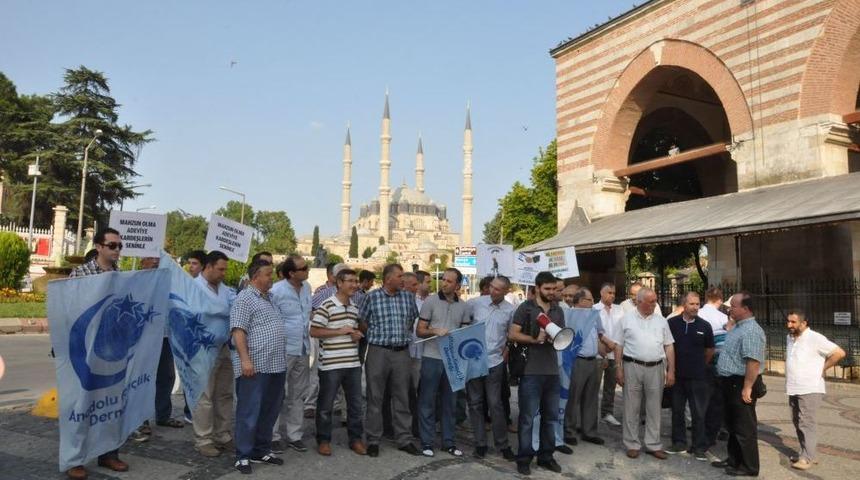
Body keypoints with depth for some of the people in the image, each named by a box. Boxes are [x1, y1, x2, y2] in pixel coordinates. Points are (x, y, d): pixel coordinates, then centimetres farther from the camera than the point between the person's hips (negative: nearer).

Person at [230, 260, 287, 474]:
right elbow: (238, 331, -16)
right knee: (249, 412, 0)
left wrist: (281, 359, 22)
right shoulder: (245, 298, -9)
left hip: (276, 366, 9)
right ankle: (243, 456, 10)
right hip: (255, 367, -9)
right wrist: (245, 360, -23)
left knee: (269, 412, 15)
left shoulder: (269, 298, 18)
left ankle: (262, 451, 26)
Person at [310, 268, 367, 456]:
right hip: (331, 364, -6)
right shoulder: (326, 306, -10)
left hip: (353, 363, 6)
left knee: (355, 403, 12)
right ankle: (323, 440, 22)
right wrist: (340, 331, -18)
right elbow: (314, 331, -13)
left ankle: (355, 438, 26)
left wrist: (357, 334, 3)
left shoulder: (354, 308, 13)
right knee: (325, 405, 7)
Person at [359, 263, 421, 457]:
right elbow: (362, 322, 5)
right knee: (375, 398, 6)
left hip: (401, 352, 3)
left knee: (402, 397, 9)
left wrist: (404, 335, 12)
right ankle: (373, 440, 17)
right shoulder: (373, 296, -4)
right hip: (378, 352, -3)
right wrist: (375, 337, 8)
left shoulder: (408, 296, 5)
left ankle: (404, 439, 20)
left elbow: (413, 320, 17)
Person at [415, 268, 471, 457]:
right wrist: (435, 331, -20)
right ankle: (427, 442, 14)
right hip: (432, 358, -3)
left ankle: (448, 442, 22)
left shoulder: (463, 306, 6)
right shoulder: (430, 301, -3)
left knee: (450, 401, 11)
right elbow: (419, 331, -3)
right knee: (427, 401, 4)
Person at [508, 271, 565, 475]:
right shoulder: (526, 307, -5)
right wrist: (535, 339, -17)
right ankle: (524, 458, 14)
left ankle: (546, 456, 27)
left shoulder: (558, 310, 13)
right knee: (527, 418, 2)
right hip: (531, 371, -5)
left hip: (552, 371, 6)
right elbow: (512, 334, -9)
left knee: (551, 417, 13)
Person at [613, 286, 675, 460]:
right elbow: (619, 346, 3)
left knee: (654, 408, 9)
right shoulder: (627, 320, 1)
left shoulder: (661, 321, 7)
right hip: (632, 367, -2)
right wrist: (618, 369, -3)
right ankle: (632, 444, 16)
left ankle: (653, 444, 20)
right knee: (631, 408, 5)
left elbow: (669, 347, 8)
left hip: (656, 368, 2)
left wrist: (671, 371, 2)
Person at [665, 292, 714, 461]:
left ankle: (700, 447, 17)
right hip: (677, 375, 1)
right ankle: (679, 443, 26)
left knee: (699, 413, 5)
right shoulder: (672, 323, -4)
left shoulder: (705, 326, -3)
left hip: (698, 377, -1)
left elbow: (710, 351, 9)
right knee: (677, 411, 12)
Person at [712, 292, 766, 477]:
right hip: (731, 383, 10)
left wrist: (747, 387, -27)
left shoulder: (751, 331, -22)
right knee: (732, 425, 19)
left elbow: (753, 361, -28)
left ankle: (749, 467, 13)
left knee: (744, 427, 2)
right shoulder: (738, 327, 12)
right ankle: (733, 459, 31)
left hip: (741, 384, -10)